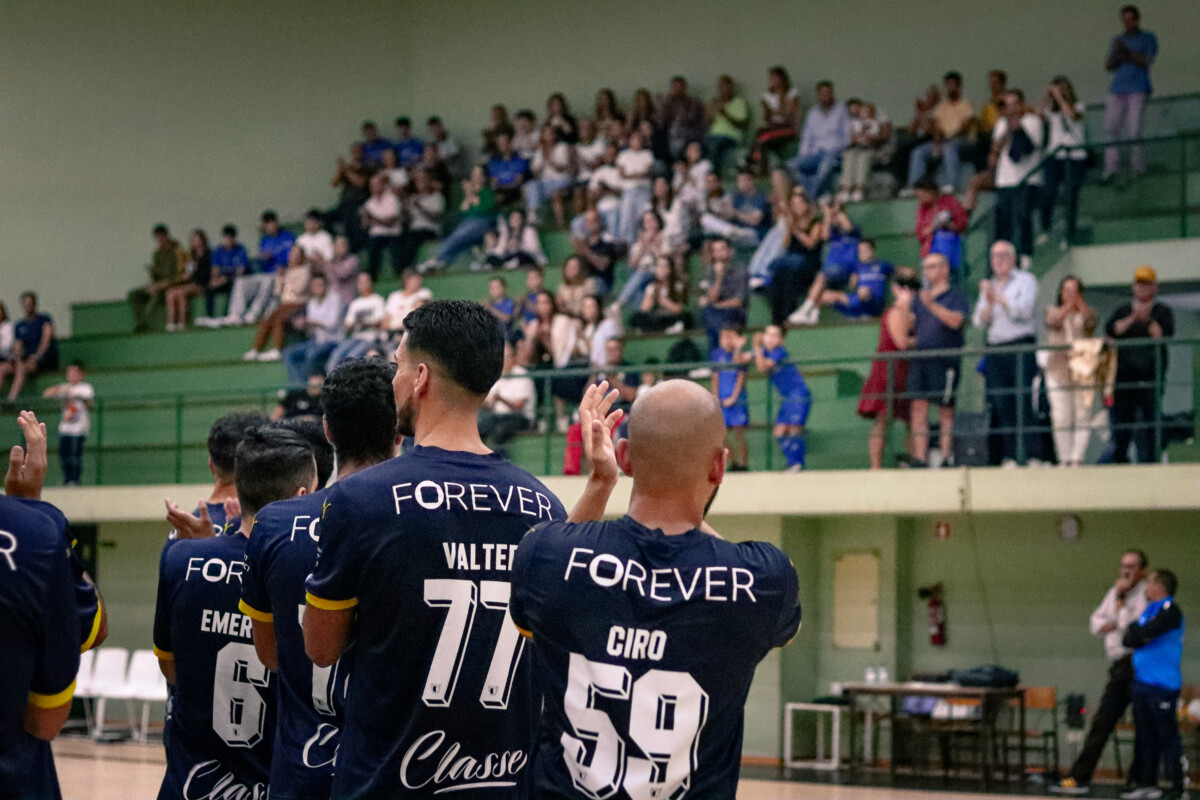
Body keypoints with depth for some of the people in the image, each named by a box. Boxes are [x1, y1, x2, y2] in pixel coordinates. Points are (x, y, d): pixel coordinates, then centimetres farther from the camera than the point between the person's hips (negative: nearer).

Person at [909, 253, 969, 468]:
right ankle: (919, 459, -4)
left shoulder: (956, 297, 3)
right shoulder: (919, 297, 22)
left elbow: (955, 321, -14)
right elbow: (912, 324, 26)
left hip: (945, 359, -5)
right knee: (918, 408, -2)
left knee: (946, 411, -4)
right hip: (920, 359, 5)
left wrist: (932, 305, -22)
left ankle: (947, 458, -3)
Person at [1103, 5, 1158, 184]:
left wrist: (1127, 52, -18)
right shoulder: (1117, 40, 20)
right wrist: (1114, 56, -6)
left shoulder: (1148, 38, 8)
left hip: (1138, 90, -4)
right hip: (1118, 89, 4)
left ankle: (1138, 168, -4)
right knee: (1111, 127, -6)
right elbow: (1108, 66, 15)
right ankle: (1111, 168, -5)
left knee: (1133, 130, -11)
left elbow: (1147, 61, -7)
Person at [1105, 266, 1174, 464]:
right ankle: (1120, 459, 6)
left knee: (1150, 416, -5)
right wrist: (1132, 319, -11)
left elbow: (1164, 335, -5)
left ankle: (1148, 459, -2)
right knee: (1121, 415, 0)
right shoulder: (1122, 311, 18)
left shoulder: (1162, 312, 11)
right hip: (1124, 372, 2)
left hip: (1151, 372, -2)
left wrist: (1148, 321, -18)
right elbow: (1111, 330, 0)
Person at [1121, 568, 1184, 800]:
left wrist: (1133, 631, 2)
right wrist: (1140, 635, -6)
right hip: (1142, 682, 9)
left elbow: (1145, 633, -19)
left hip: (1162, 685, -9)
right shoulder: (1149, 610, 18)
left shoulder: (1170, 611, -9)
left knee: (1167, 736, -8)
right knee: (1144, 736, 11)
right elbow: (1127, 639, 14)